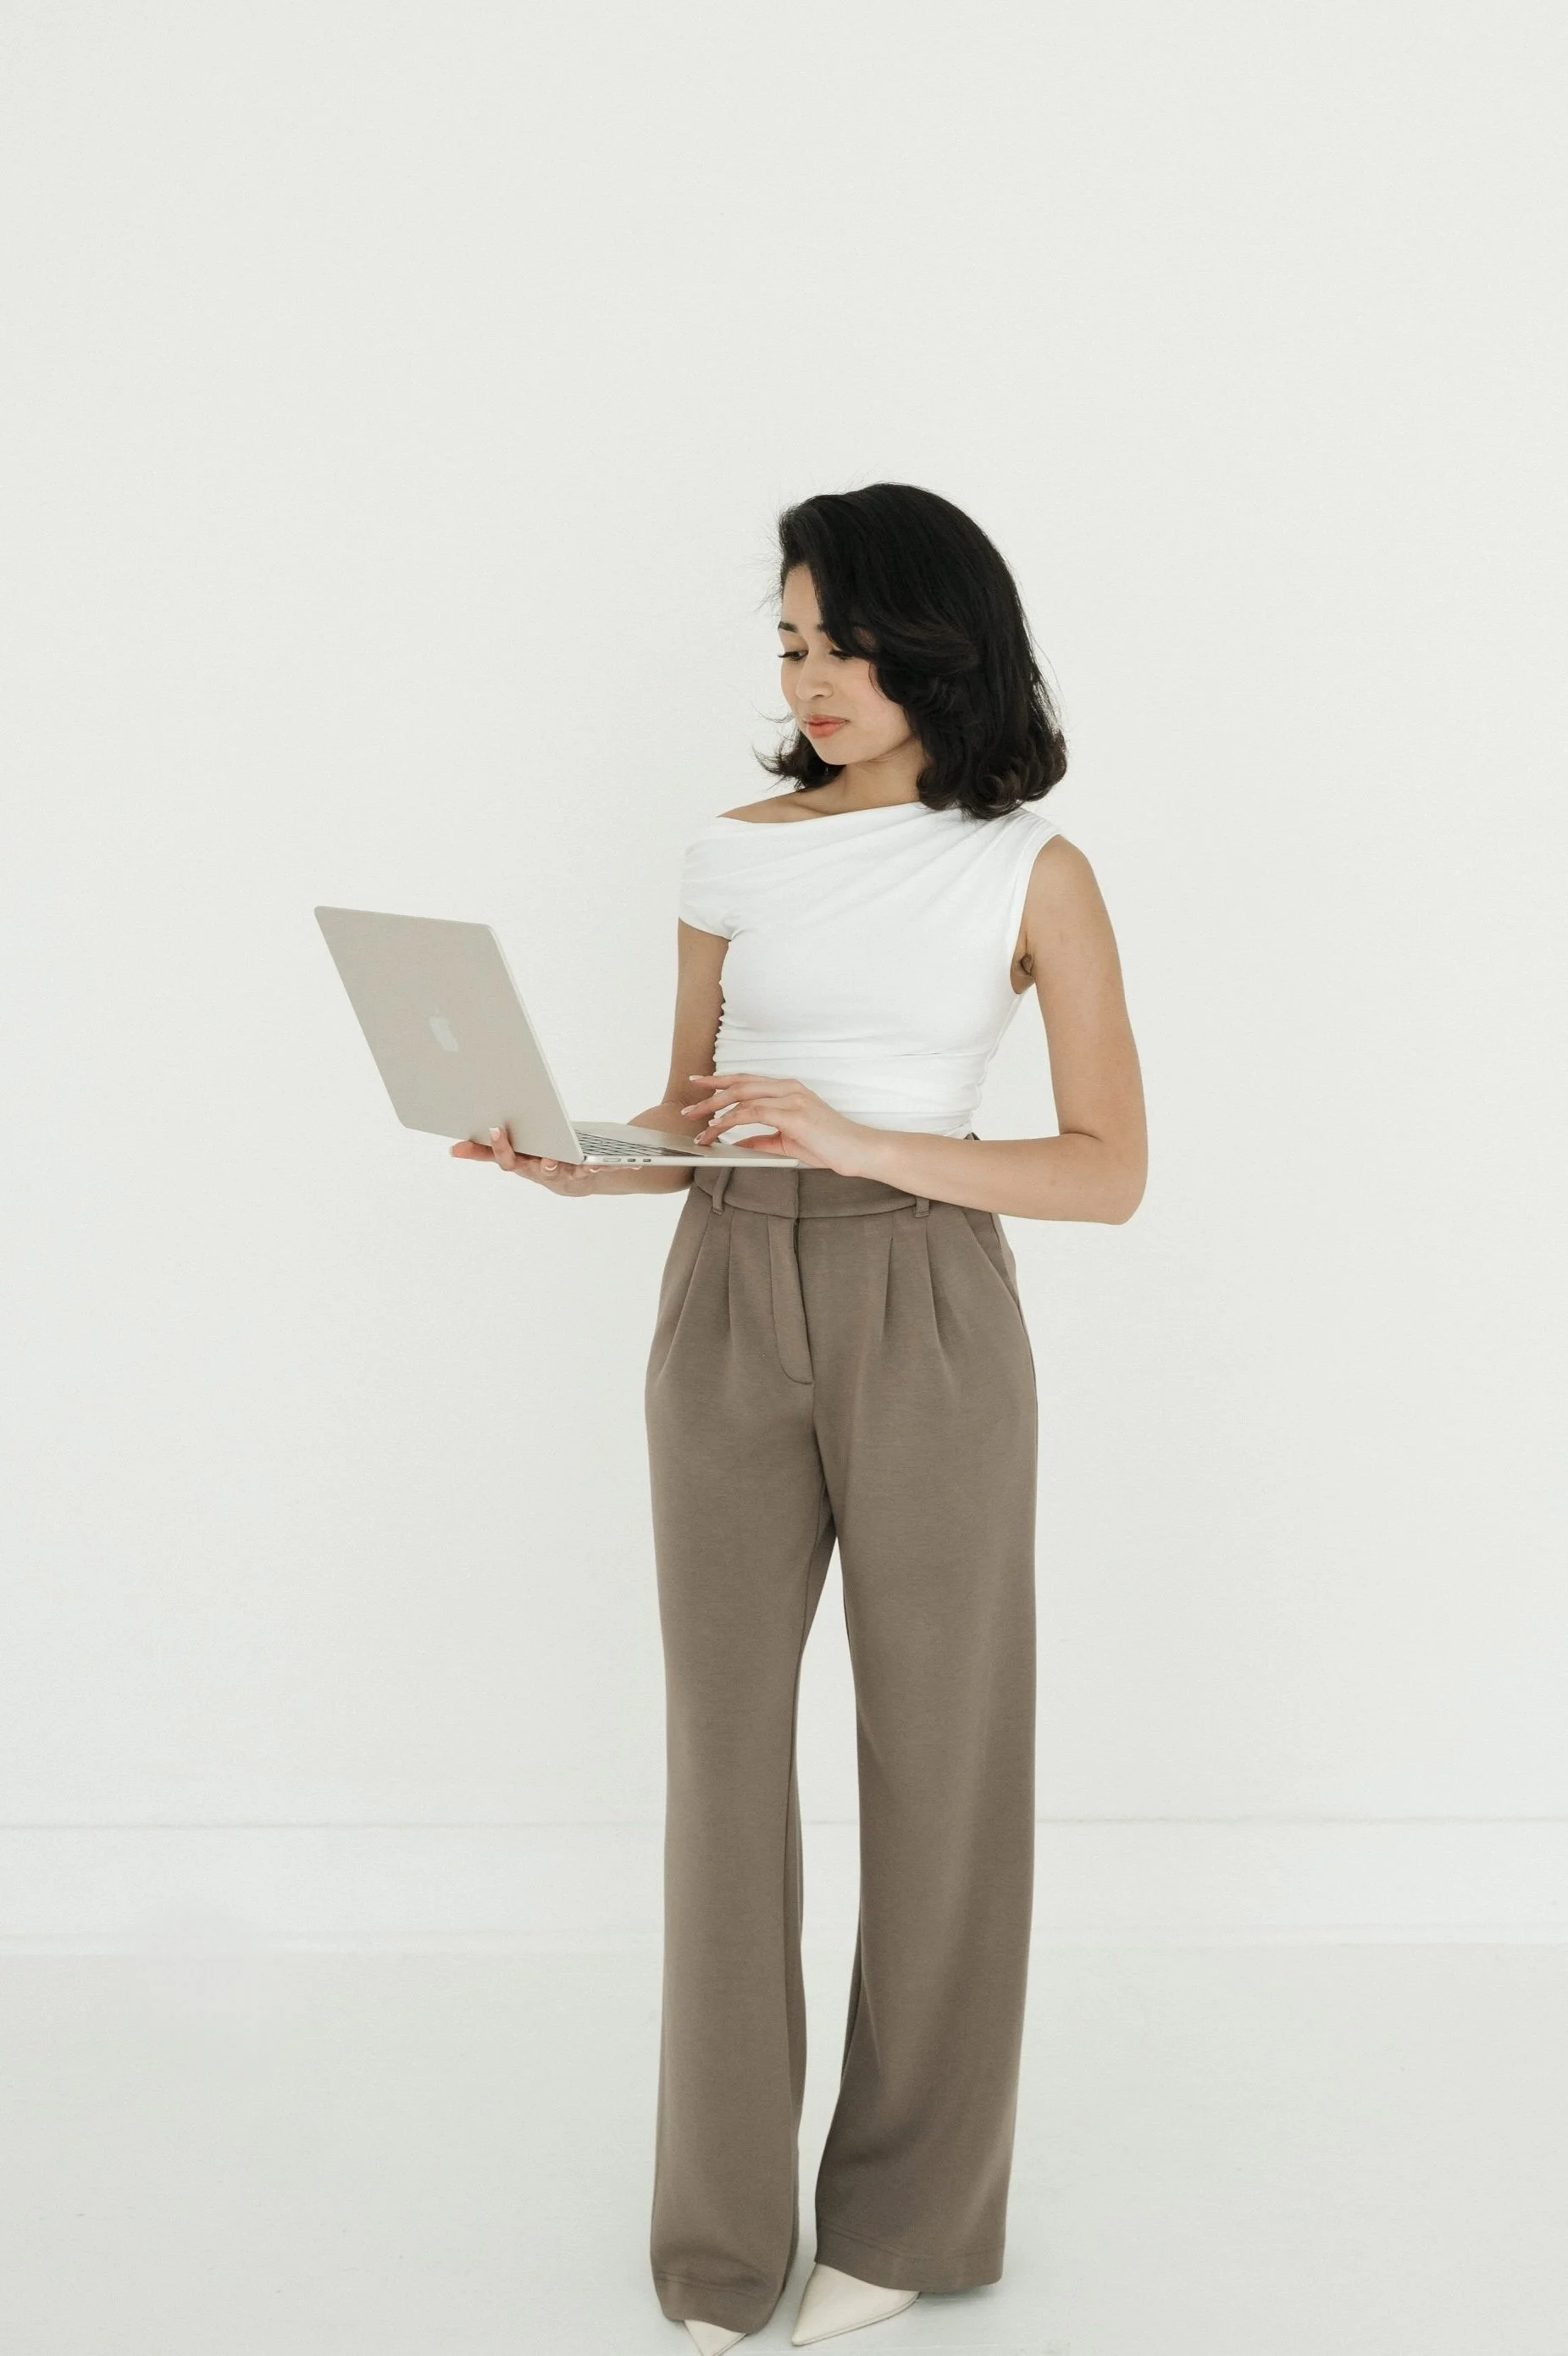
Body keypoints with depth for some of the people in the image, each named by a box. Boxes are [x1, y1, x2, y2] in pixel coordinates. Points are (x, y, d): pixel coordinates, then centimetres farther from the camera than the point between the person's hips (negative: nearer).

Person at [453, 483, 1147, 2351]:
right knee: (724, 1755, 6)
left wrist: (863, 1140, -18)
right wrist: (583, 1160, -7)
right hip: (729, 1306, 3)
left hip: (925, 1316, -3)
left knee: (934, 1756, 5)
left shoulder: (1031, 870, -2)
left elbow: (1109, 1168, -6)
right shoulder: (738, 854, 9)